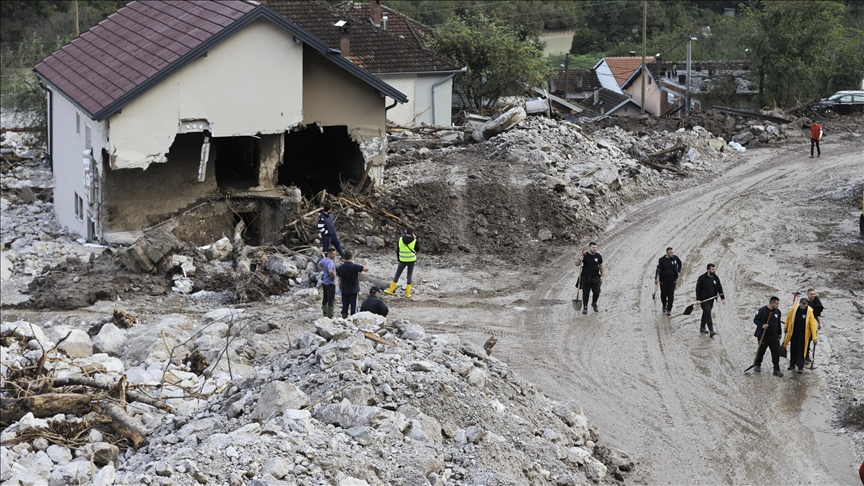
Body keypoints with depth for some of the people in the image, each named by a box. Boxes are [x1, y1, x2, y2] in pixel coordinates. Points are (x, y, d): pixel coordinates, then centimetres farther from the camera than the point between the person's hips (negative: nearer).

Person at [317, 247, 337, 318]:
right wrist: (333, 276, -21)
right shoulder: (330, 262, -24)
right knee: (331, 300, -1)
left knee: (325, 299, 17)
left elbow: (319, 265, 25)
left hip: (324, 282, 9)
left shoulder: (324, 260, 4)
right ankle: (330, 317, 2)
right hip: (330, 283, -9)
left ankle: (325, 314, 27)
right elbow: (330, 271, -41)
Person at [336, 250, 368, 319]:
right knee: (354, 308, 2)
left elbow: (339, 279, 4)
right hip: (354, 290, -4)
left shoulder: (340, 267, -2)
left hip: (344, 290, 5)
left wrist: (340, 288, 17)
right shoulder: (355, 266, -18)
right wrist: (366, 263, 8)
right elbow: (366, 269, -14)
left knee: (345, 307, 11)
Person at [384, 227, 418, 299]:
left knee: (397, 275, 13)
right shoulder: (414, 240, -11)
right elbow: (416, 249, 3)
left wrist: (398, 258, 15)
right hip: (412, 260, -1)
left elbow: (397, 250, 1)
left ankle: (391, 290, 19)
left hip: (402, 260, 1)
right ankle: (408, 294, 6)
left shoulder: (401, 239, -6)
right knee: (409, 276, 7)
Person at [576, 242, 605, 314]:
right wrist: (580, 260, -25)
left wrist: (602, 276, 6)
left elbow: (601, 266, 12)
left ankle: (594, 304, 26)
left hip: (595, 278, 2)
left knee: (597, 292, -1)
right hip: (585, 278, -2)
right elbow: (577, 264, -4)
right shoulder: (585, 256, -5)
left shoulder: (598, 256, 3)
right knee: (585, 293, 2)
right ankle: (585, 307, 16)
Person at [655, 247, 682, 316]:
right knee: (663, 294, 10)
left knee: (670, 295, -5)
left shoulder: (675, 258, -4)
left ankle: (669, 310, 4)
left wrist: (679, 271, 13)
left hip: (672, 280, 1)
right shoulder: (662, 260, -12)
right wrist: (656, 278, -25)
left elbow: (679, 263, 18)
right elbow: (658, 269, -16)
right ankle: (664, 305, 39)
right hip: (663, 280, -1)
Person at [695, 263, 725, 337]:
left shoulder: (716, 278, 2)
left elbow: (719, 288, 5)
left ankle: (702, 327, 33)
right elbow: (698, 289, -9)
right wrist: (698, 299, -13)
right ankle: (711, 331, -20)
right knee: (708, 313, -14)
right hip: (704, 300, -6)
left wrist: (722, 298, -4)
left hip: (711, 299, 6)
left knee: (706, 313, 18)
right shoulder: (702, 278, -13)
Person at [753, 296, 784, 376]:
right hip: (764, 336, -4)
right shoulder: (762, 311, -15)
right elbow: (755, 320, -8)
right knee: (761, 351, 11)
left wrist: (779, 333, 18)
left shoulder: (777, 311, 3)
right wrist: (762, 325, -25)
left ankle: (776, 370, 4)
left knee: (776, 352, -2)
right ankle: (757, 365, 36)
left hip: (774, 336, 4)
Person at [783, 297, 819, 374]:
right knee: (793, 348, 15)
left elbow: (812, 324, -19)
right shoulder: (794, 308, -13)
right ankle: (792, 364, 30)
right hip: (793, 332, 3)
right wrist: (786, 327, 13)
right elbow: (788, 317, 5)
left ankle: (800, 367, 7)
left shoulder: (809, 312, -20)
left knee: (801, 350, -2)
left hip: (803, 334, -3)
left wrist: (814, 337, -22)